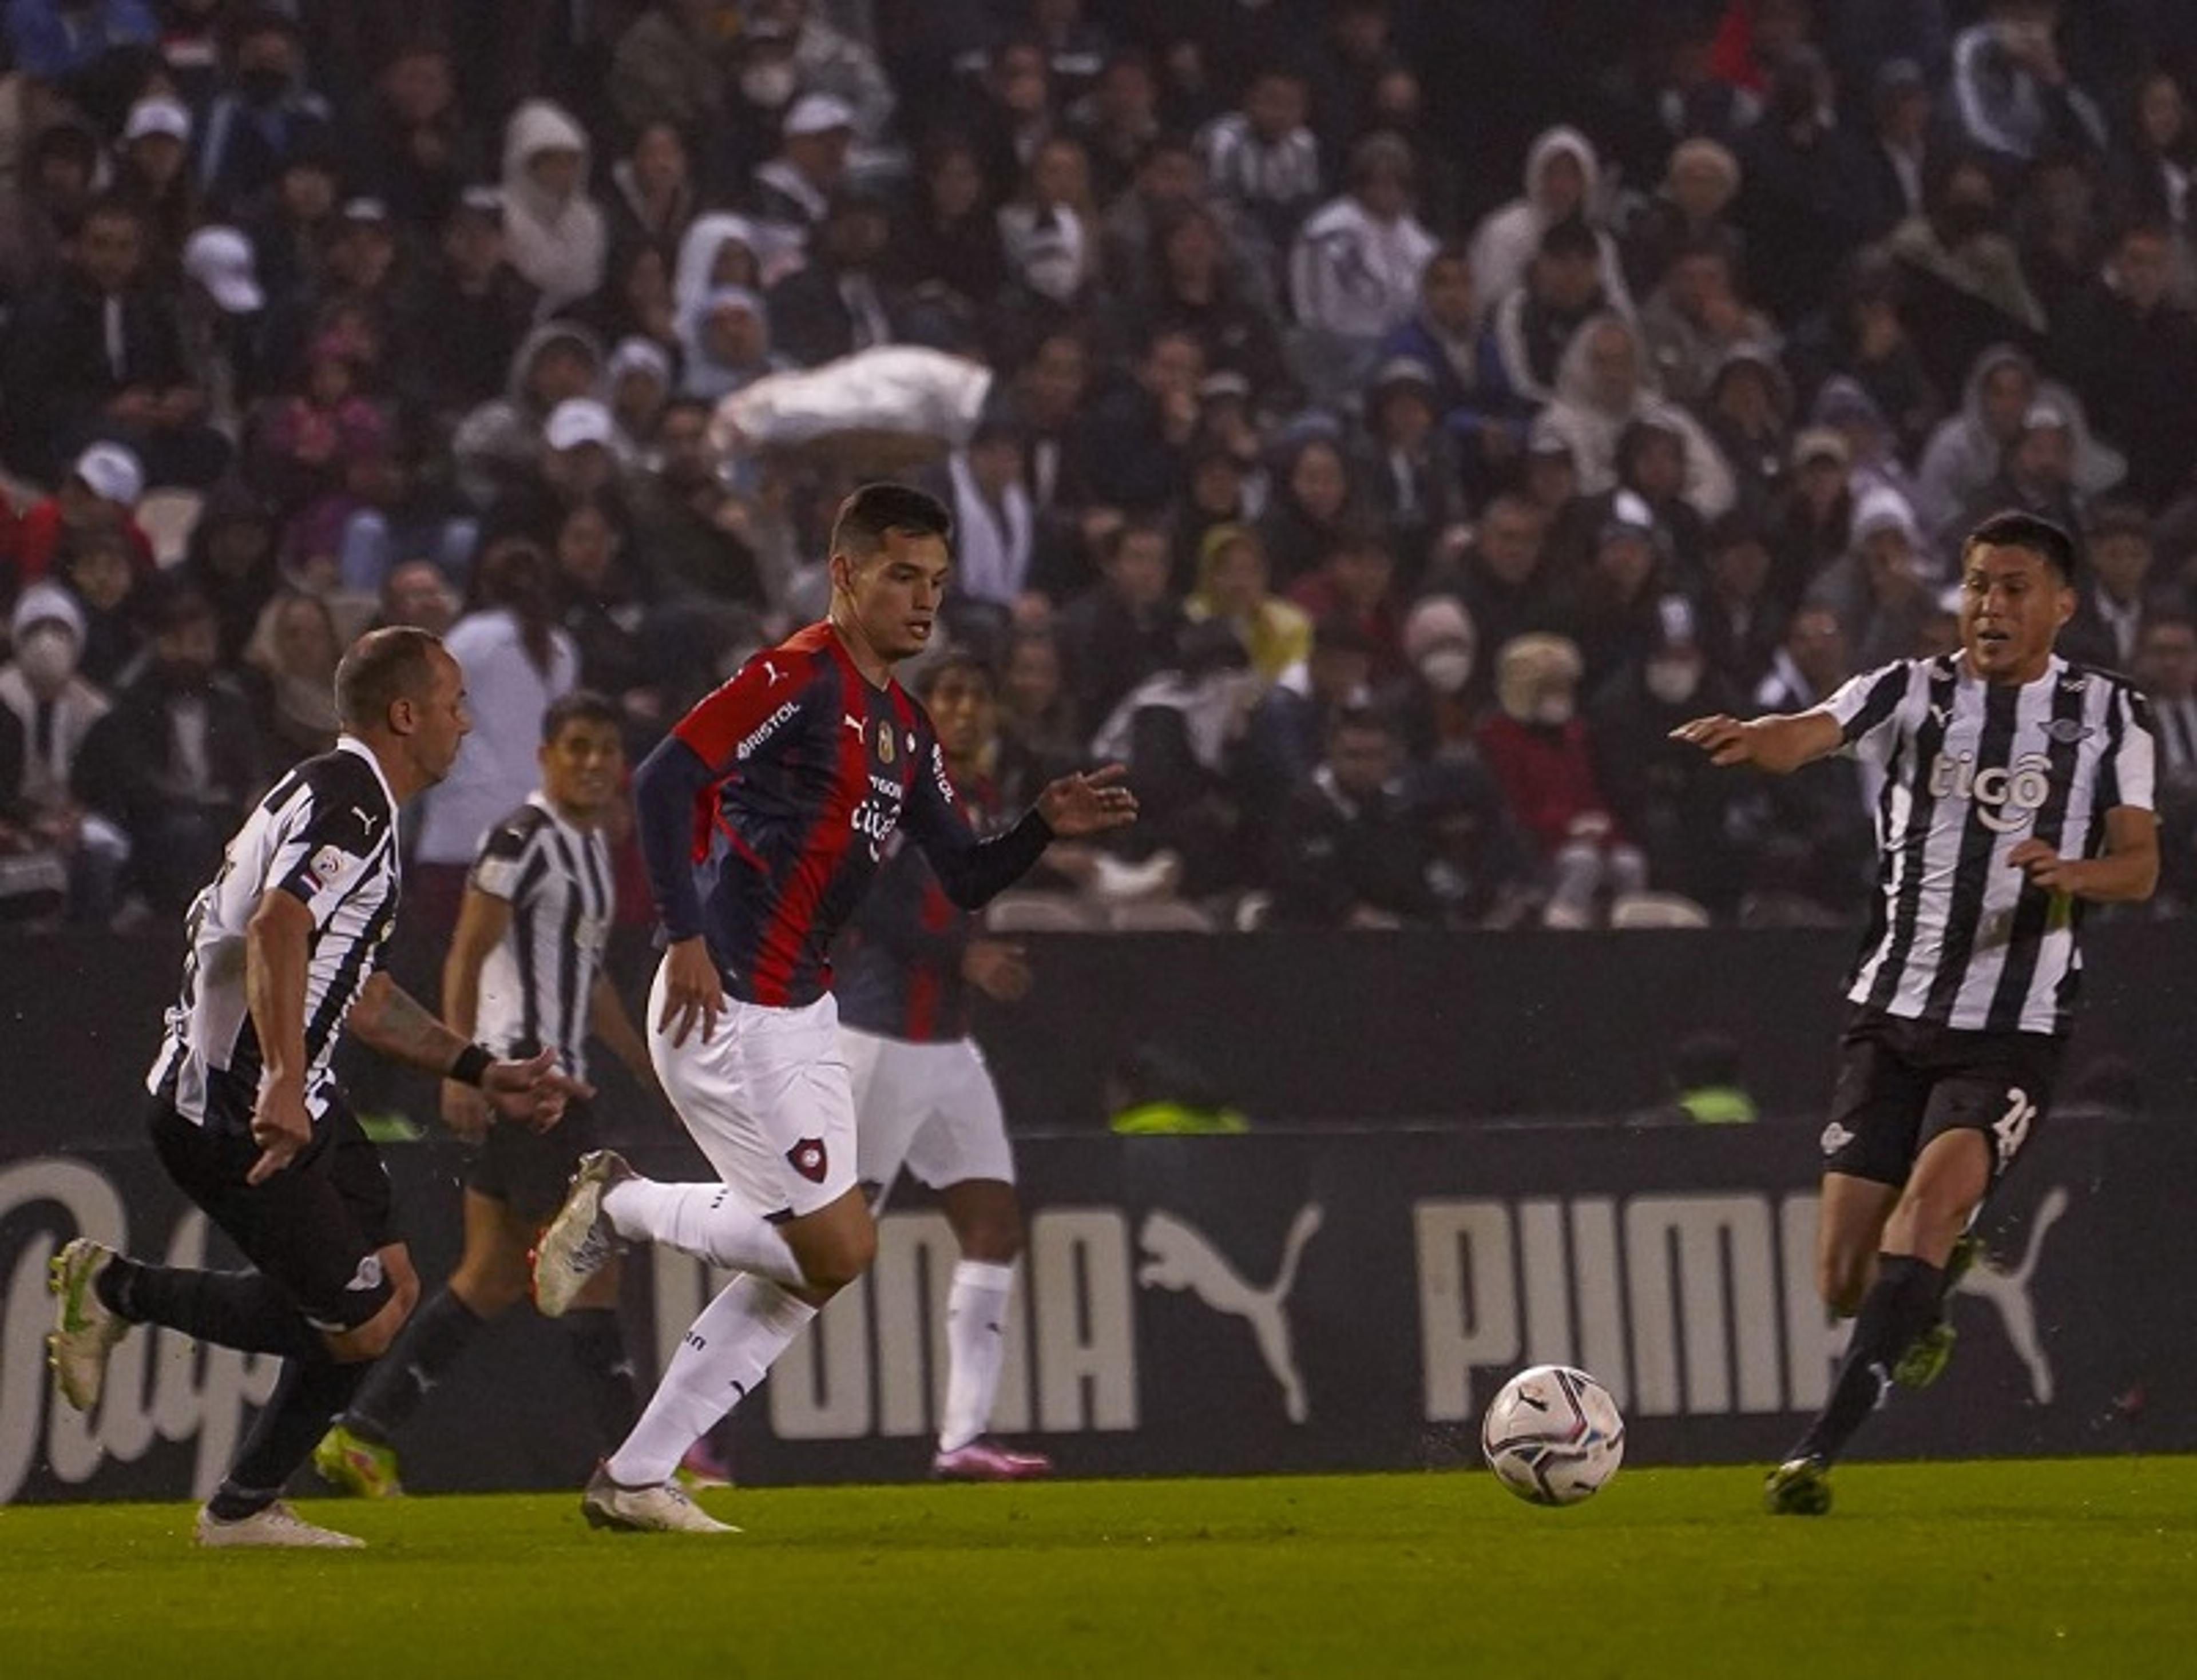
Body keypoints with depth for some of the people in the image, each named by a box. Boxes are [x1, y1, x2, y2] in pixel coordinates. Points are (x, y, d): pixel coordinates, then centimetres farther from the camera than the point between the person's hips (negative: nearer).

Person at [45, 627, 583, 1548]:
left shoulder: (342, 797, 20)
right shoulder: (351, 802, -13)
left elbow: (353, 987, 29)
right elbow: (277, 929, -30)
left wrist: (483, 1073, 28)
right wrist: (283, 1085, -39)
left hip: (289, 1098, 11)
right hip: (234, 1112, -11)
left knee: (391, 1288, 12)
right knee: (359, 1323, -9)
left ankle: (247, 1507, 16)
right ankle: (116, 1288, 3)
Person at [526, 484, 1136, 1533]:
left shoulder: (905, 728, 16)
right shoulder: (798, 678, -12)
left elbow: (966, 880, 17)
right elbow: (662, 780, -20)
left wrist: (1046, 826, -1)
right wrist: (687, 940, -24)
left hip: (800, 1013, 10)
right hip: (727, 1011, -10)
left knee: (813, 1259, 8)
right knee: (835, 1248, -11)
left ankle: (637, 1478, 13)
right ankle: (620, 1206, 7)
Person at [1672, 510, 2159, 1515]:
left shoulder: (2108, 715, 4)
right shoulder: (1912, 692, 0)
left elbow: (2140, 865, 2)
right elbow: (1809, 735, -19)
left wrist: (2076, 872, -22)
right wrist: (1751, 739, -43)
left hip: (2017, 1028, -2)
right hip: (1892, 1013, 2)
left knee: (1938, 1189, -28)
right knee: (1843, 1280, -1)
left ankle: (1820, 1450, -28)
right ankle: (1926, 1306, 39)